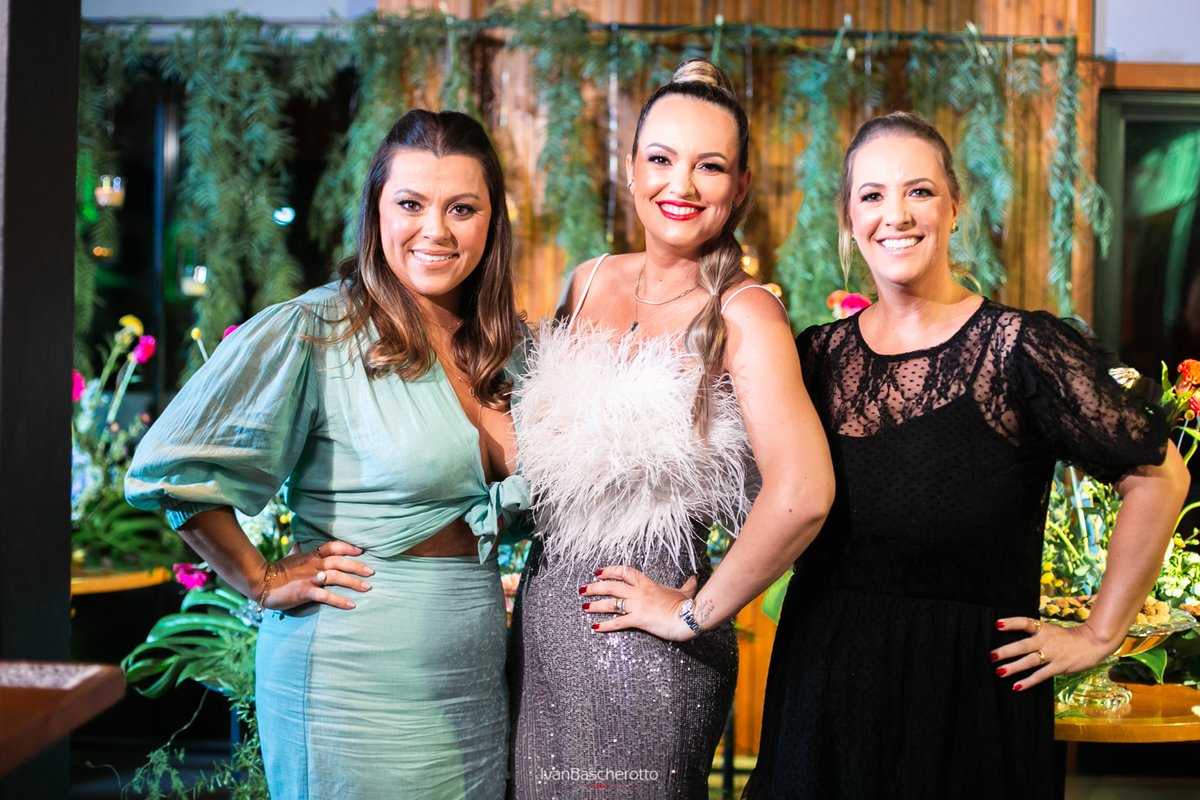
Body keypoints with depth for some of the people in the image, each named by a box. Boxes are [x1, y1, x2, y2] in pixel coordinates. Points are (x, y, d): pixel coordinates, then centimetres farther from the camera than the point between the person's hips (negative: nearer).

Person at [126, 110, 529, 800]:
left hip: (479, 677, 6)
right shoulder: (317, 331, -14)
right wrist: (263, 583, -12)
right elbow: (169, 465, -18)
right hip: (359, 683, -6)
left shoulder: (503, 343, 6)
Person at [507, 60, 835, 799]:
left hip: (639, 633, -6)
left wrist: (700, 612, -18)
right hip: (543, 612, 6)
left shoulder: (743, 313, -15)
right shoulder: (593, 281, 5)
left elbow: (801, 495, -28)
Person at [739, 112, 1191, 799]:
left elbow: (1159, 476, -8)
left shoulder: (1022, 349, -12)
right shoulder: (821, 353, 2)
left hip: (970, 689, -4)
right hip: (825, 690, 4)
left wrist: (1099, 635, -5)